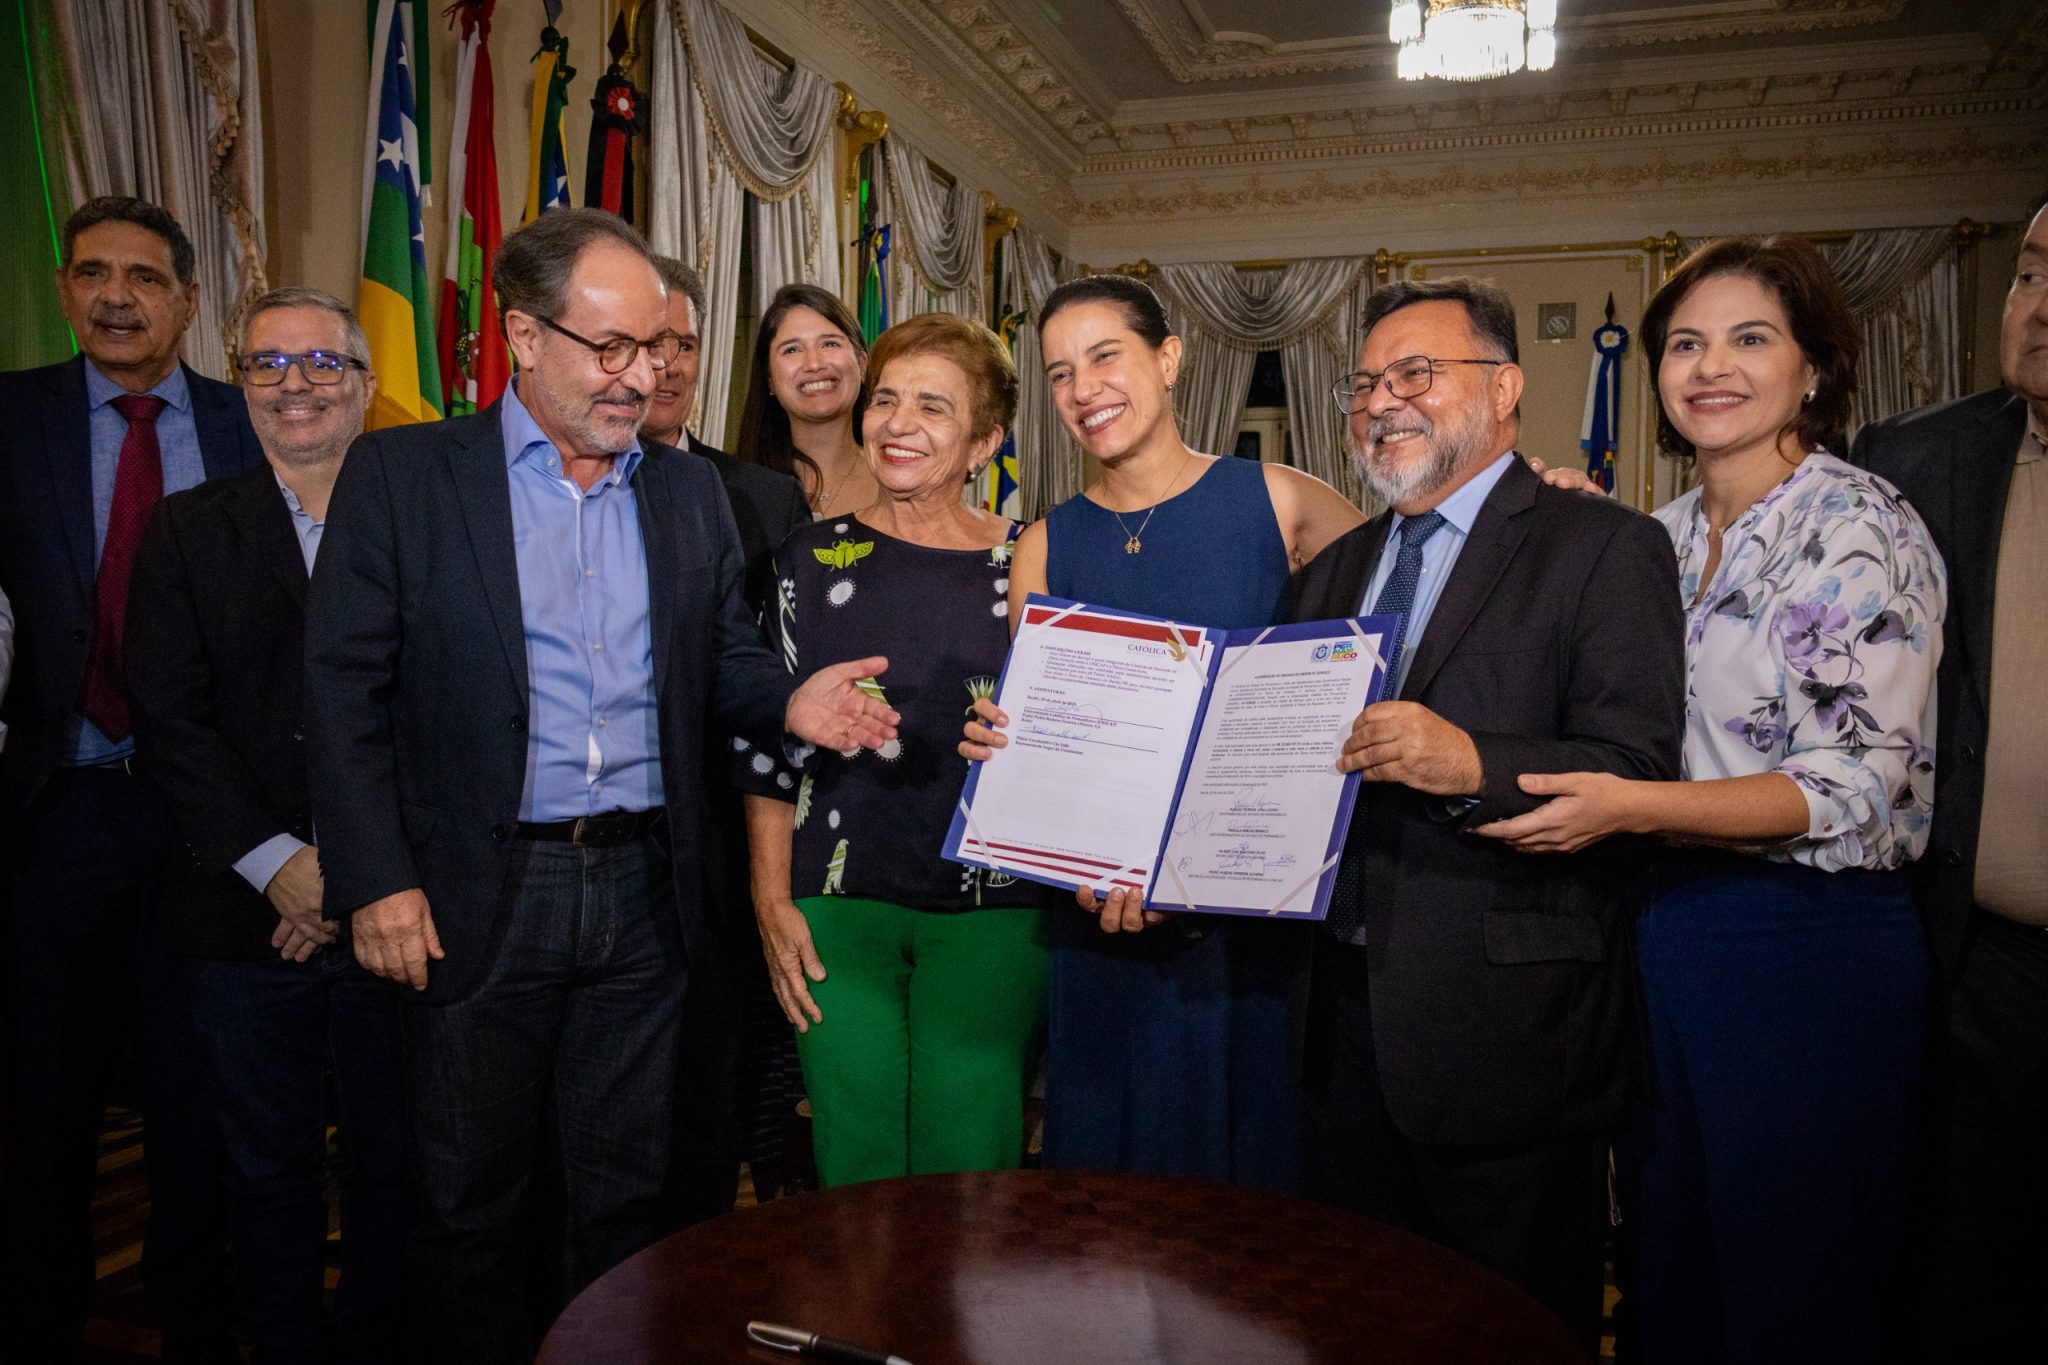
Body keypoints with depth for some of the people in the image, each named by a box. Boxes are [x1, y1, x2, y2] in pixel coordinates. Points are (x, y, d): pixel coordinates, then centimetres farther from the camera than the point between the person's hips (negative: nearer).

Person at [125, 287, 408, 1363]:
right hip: (248, 911, 1)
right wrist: (276, 862, -12)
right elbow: (167, 717, -2)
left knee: (394, 1162, 11)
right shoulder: (188, 530, 6)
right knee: (269, 1170, 14)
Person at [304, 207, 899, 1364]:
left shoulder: (691, 491, 8)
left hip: (645, 892, 3)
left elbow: (723, 655, 12)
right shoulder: (401, 474, -2)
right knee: (473, 1198, 13)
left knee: (625, 1189, 15)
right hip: (481, 897, -2)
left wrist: (787, 701, -11)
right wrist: (375, 880, -10)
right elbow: (347, 685, -5)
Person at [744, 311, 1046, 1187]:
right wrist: (772, 902, 1)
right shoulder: (812, 561, 5)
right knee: (857, 1163, 2)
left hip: (990, 908, 0)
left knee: (968, 1163, 0)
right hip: (837, 903, 1)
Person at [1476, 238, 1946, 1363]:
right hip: (1666, 927, 7)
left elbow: (1857, 785, -18)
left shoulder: (1861, 529, -12)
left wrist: (1631, 807, -29)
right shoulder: (1660, 537, 8)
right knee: (1668, 1263, 20)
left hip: (1810, 946, -6)